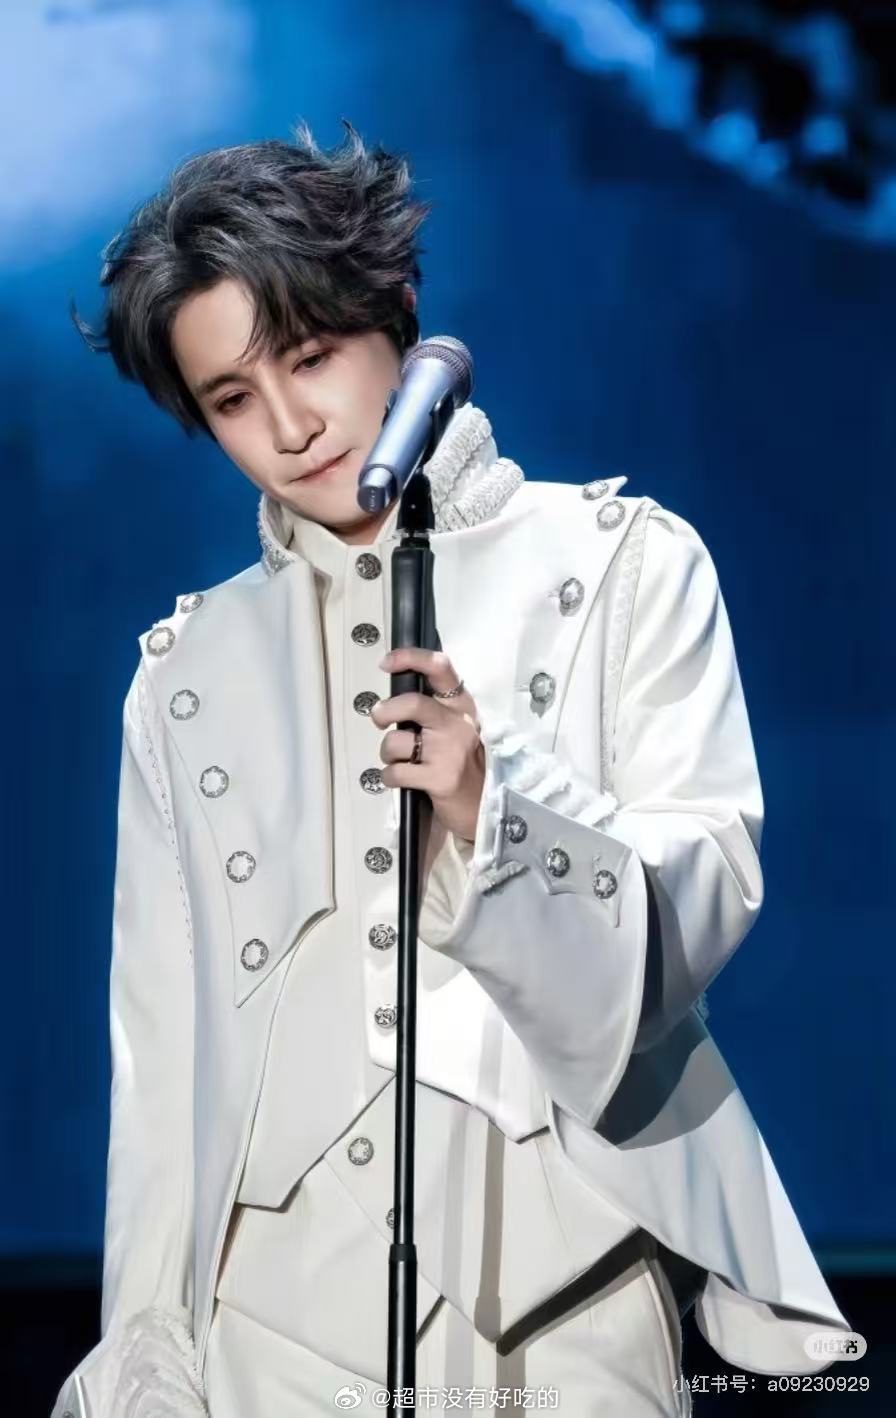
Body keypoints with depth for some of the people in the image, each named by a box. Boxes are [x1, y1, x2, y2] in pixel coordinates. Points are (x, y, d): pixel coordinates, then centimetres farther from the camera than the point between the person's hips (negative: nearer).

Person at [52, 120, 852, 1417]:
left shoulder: (627, 565, 2)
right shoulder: (188, 673, 9)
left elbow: (709, 895, -5)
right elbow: (166, 1039, 9)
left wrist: (494, 814, -23)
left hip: (570, 1292, -2)